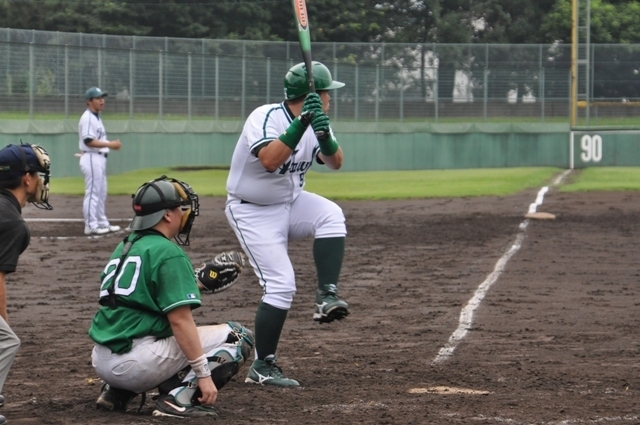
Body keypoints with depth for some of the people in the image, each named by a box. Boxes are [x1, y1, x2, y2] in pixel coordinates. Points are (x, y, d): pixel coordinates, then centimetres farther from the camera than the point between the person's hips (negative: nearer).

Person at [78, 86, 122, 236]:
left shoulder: (96, 118, 18)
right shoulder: (87, 118, -13)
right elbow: (88, 141, -22)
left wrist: (111, 144, 6)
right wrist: (109, 144, -23)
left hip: (99, 158, 11)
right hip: (91, 158, -10)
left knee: (101, 193, 15)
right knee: (93, 192, -8)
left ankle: (102, 223, 22)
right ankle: (91, 225, -6)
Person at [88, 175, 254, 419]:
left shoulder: (124, 247, 17)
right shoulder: (168, 253, -9)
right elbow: (180, 320, -16)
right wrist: (203, 374, -15)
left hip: (102, 361, 8)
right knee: (238, 336, -1)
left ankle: (117, 392, 16)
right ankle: (180, 397, -14)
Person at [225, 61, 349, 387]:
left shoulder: (312, 121, -2)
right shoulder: (266, 117, -23)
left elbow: (335, 163, -8)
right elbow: (270, 161, -38)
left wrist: (325, 137, -28)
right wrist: (301, 124, -41)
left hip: (290, 203, 7)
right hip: (253, 212, -7)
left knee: (331, 215, -23)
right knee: (280, 285, -14)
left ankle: (326, 296, -21)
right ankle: (261, 368, -4)